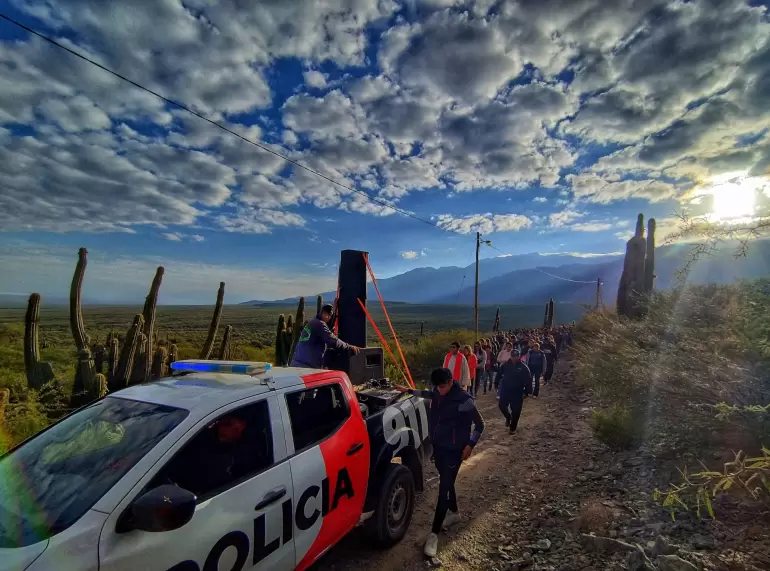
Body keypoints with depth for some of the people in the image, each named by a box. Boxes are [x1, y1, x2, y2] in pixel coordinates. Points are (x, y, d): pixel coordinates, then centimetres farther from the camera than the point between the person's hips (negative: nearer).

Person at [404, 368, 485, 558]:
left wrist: (470, 445, -15)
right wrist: (411, 391, 13)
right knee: (446, 483, 23)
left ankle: (434, 534, 6)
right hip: (438, 446, 6)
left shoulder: (463, 400, -23)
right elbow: (429, 394, 21)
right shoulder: (437, 393, -6)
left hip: (453, 451, -6)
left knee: (444, 489, -3)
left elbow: (479, 424, -11)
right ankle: (454, 513, 47)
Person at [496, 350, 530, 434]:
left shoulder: (523, 367, -9)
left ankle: (512, 428, 21)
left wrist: (525, 392, -9)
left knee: (516, 411, 4)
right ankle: (508, 417, 35)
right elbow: (499, 374, 8)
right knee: (502, 406, 2)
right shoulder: (505, 365, -3)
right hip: (505, 390, 2)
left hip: (517, 393, -2)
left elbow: (528, 380, -6)